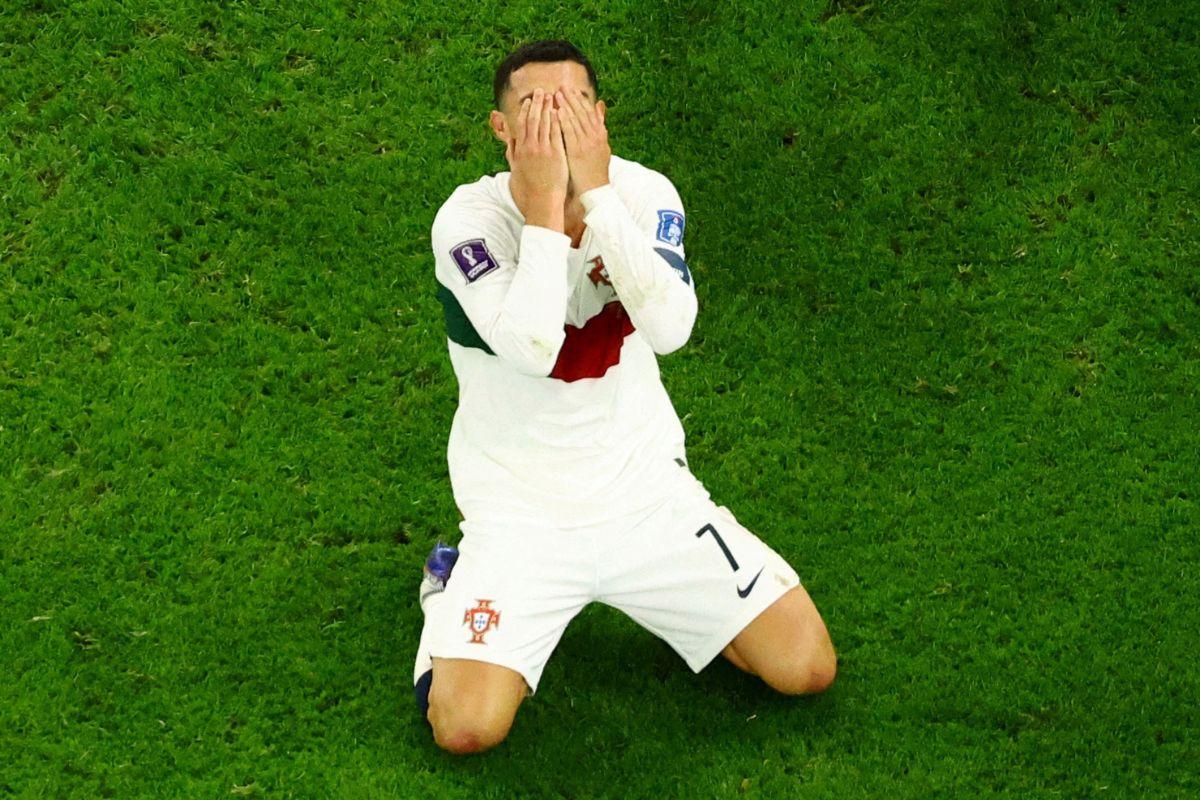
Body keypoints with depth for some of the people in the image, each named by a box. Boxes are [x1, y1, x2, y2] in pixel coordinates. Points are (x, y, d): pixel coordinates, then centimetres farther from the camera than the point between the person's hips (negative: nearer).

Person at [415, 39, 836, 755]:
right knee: (467, 728, -18)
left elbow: (671, 327, -27)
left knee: (807, 668, -4)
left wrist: (596, 191, -29)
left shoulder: (644, 193, -8)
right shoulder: (470, 218, -16)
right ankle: (452, 583, 14)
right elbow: (530, 348, -33)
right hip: (520, 512, -2)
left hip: (648, 490, 3)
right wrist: (545, 201, -30)